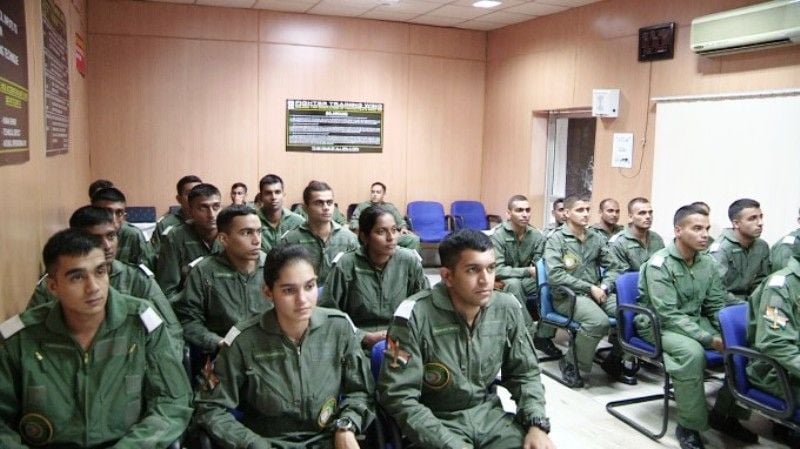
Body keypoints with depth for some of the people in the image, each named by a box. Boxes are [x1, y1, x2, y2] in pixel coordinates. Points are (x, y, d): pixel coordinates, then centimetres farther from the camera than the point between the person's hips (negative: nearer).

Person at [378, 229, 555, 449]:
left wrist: (537, 424, -8)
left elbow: (524, 373, 8)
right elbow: (399, 396, -17)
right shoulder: (415, 315, -19)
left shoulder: (507, 308, -4)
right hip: (437, 422, -4)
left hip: (489, 414, 4)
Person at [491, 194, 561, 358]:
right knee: (513, 283, -37)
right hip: (505, 282, -4)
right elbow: (497, 270, -23)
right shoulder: (499, 235, -18)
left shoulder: (537, 235, -6)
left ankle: (543, 336, -12)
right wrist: (528, 271, -26)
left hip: (527, 281, 4)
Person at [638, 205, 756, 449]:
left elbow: (717, 306, 6)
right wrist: (709, 338, -28)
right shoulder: (659, 264, -19)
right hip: (659, 325, -6)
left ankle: (724, 414, 6)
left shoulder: (708, 263, 1)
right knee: (692, 352, -34)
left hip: (696, 320, 7)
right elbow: (669, 315, -23)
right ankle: (689, 426, -17)